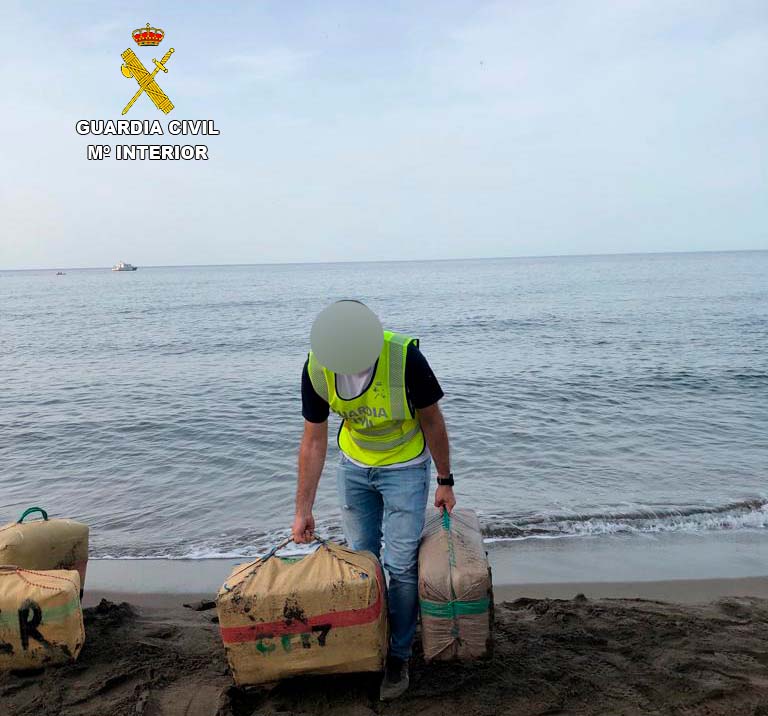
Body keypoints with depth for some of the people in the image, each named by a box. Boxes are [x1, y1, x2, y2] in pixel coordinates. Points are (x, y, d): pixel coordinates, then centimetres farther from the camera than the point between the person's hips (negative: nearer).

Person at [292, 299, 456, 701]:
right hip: (354, 467, 4)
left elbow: (432, 422, -16)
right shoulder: (316, 368, -21)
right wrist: (303, 510, -8)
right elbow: (313, 442, -11)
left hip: (405, 468, -3)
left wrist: (445, 481, -7)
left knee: (401, 566, -1)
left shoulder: (405, 358, -32)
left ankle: (398, 656, 19)